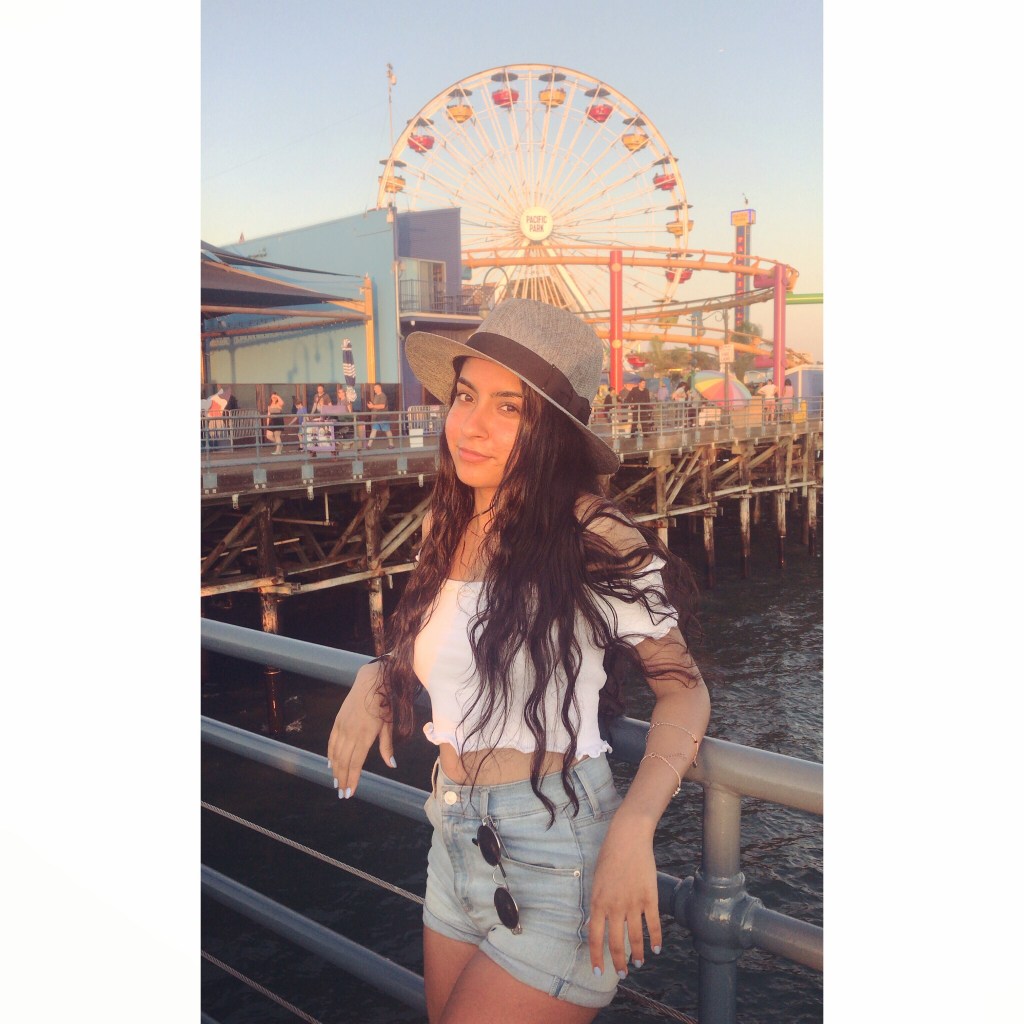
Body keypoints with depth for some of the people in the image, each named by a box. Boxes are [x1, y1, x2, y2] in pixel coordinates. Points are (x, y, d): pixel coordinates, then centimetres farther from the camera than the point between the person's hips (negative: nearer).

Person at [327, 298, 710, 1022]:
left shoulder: (595, 538, -17)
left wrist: (633, 828, -24)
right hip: (455, 844, 7)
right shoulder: (449, 530, 3)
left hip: (556, 857, -7)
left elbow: (684, 689, -11)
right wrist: (377, 678, 1)